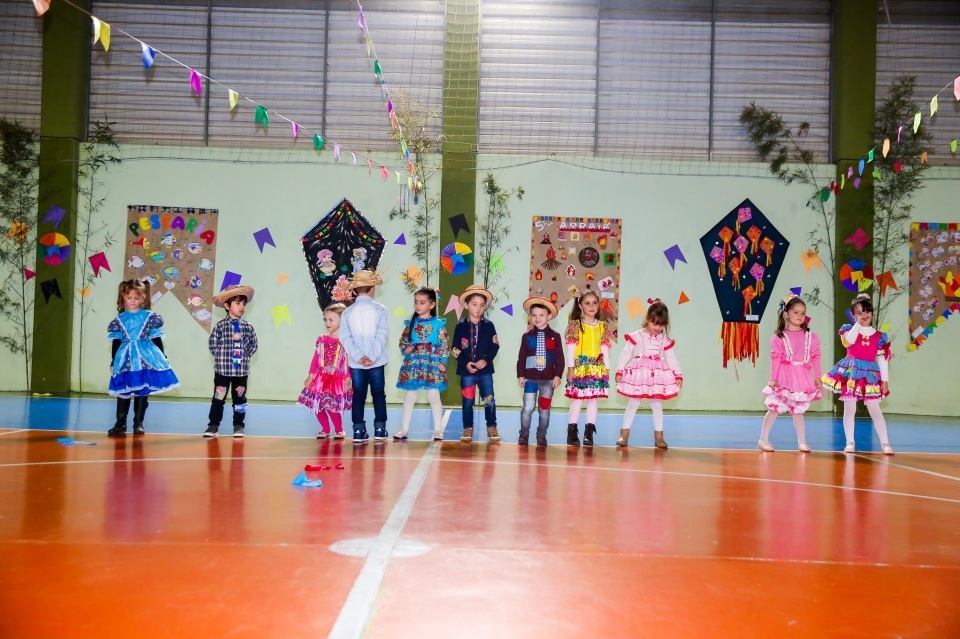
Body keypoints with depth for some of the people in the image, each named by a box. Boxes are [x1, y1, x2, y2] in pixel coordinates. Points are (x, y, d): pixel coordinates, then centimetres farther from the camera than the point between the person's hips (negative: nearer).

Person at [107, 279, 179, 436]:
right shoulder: (119, 319, 5)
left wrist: (162, 359, 5)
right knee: (123, 393, 5)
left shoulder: (150, 316, 1)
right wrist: (113, 363, 9)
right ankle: (120, 424, 12)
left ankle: (138, 424, 14)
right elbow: (116, 342, 9)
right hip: (125, 359, 1)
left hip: (146, 358, -1)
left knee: (142, 393, 5)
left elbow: (157, 340, 5)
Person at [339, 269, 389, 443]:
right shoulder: (380, 309, -3)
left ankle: (359, 431, 5)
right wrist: (373, 356, -15)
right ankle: (380, 429, 11)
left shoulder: (347, 312, 1)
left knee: (358, 395, 7)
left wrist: (358, 356, -13)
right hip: (377, 362, -1)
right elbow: (382, 335, -12)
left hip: (356, 362, 1)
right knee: (378, 393, 9)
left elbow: (345, 337, -8)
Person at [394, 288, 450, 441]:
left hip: (432, 364, -3)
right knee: (410, 396, 7)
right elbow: (402, 341, 14)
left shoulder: (438, 324, -2)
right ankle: (404, 429, 14)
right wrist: (405, 349, -6)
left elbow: (445, 344, -3)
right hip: (413, 363, 3)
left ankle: (438, 430, 8)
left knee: (434, 396, -1)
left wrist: (442, 361, -10)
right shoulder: (411, 323, 8)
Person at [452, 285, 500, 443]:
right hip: (466, 370, 0)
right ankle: (468, 428, 19)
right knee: (468, 401, 8)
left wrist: (486, 360, -16)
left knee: (489, 399, 3)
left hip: (485, 369, 0)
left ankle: (492, 427, 17)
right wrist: (466, 364, -13)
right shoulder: (460, 326, -2)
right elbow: (455, 349, -2)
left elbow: (495, 346, -2)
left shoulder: (489, 325, 0)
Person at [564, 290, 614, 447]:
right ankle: (572, 432, 4)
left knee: (593, 399, 4)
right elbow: (571, 348, -4)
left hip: (597, 368, 3)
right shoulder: (575, 325, -2)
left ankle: (589, 433, 9)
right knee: (578, 399, -3)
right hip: (580, 367, -3)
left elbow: (604, 349, 10)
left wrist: (606, 368, 6)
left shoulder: (602, 326, 9)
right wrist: (571, 367, -8)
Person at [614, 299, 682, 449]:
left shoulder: (665, 340, 2)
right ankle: (624, 434, 14)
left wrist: (678, 375, -1)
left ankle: (658, 436, 16)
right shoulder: (636, 337, -7)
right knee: (633, 404, 6)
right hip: (638, 374, -2)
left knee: (657, 405, 9)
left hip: (658, 376, 3)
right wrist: (619, 371, -7)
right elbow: (626, 354, -4)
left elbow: (672, 359, 5)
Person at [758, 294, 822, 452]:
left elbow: (815, 358, 6)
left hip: (802, 378, 3)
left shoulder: (810, 336, 5)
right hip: (784, 377, -2)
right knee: (774, 408, 0)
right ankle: (763, 439, 8)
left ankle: (802, 442, 18)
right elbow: (775, 359, -6)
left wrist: (818, 378, 4)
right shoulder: (779, 337, -3)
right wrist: (773, 379, -10)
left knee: (798, 410, 11)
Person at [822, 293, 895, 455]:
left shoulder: (879, 336, 5)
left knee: (874, 410, -1)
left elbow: (883, 360, 5)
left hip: (870, 374, 0)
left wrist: (885, 380, -1)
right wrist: (858, 324, -11)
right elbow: (849, 341, -20)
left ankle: (885, 443, 4)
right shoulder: (849, 329, 4)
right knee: (849, 409, 3)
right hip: (851, 372, 0)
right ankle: (850, 443, 10)